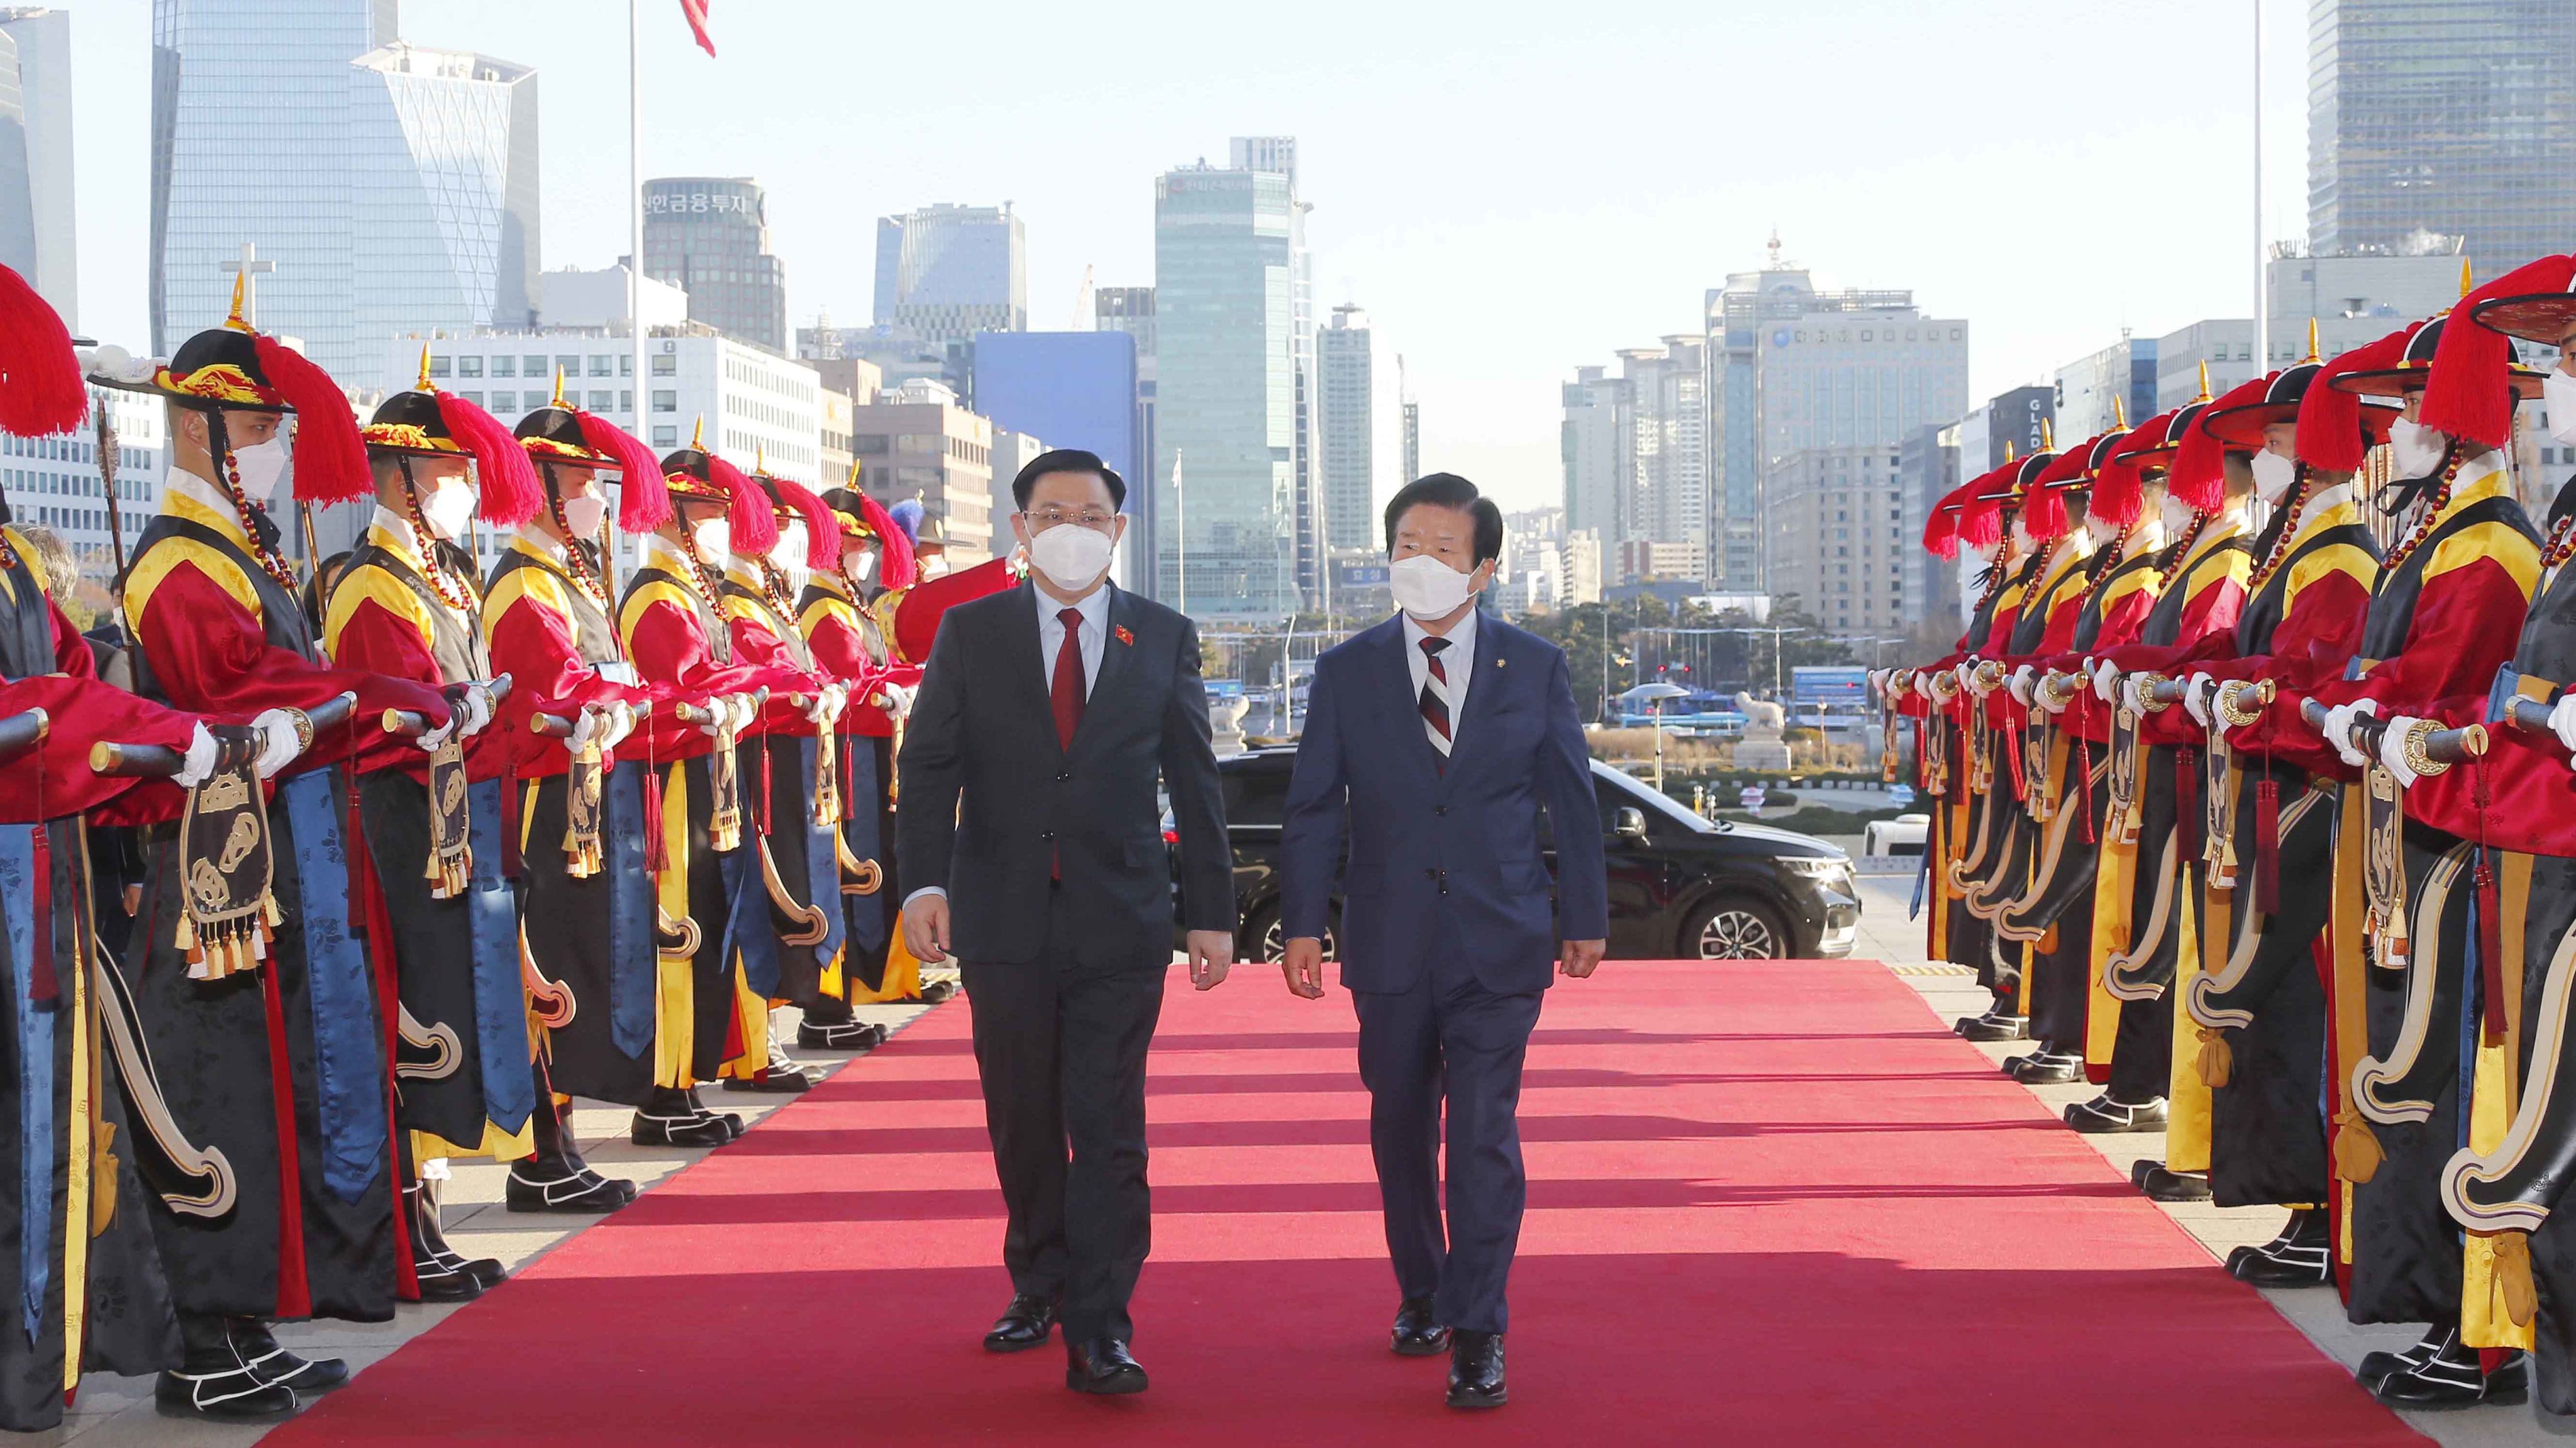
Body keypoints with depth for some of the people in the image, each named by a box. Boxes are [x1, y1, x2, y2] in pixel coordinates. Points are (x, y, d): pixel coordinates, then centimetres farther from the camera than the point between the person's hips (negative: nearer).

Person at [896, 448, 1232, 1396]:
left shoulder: (1164, 638, 6)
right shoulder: (969, 633, 5)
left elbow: (1194, 781, 8)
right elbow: (928, 765, 1)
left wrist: (1212, 911, 4)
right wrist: (924, 881, -13)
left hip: (1120, 922, -1)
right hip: (1004, 918, 1)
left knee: (1108, 1129, -5)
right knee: (1023, 1124, 11)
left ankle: (1098, 1333, -3)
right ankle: (1039, 1290, 29)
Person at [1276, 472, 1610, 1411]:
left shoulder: (1535, 667, 3)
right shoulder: (1346, 672, 4)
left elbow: (1572, 800, 8)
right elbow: (1312, 809, 4)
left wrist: (1584, 917, 8)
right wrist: (1303, 924, -2)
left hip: (1499, 945, -2)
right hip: (1389, 946, 2)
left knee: (1484, 1133, -7)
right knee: (1401, 1132, 11)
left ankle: (1477, 1335, -3)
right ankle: (1422, 1294, 30)